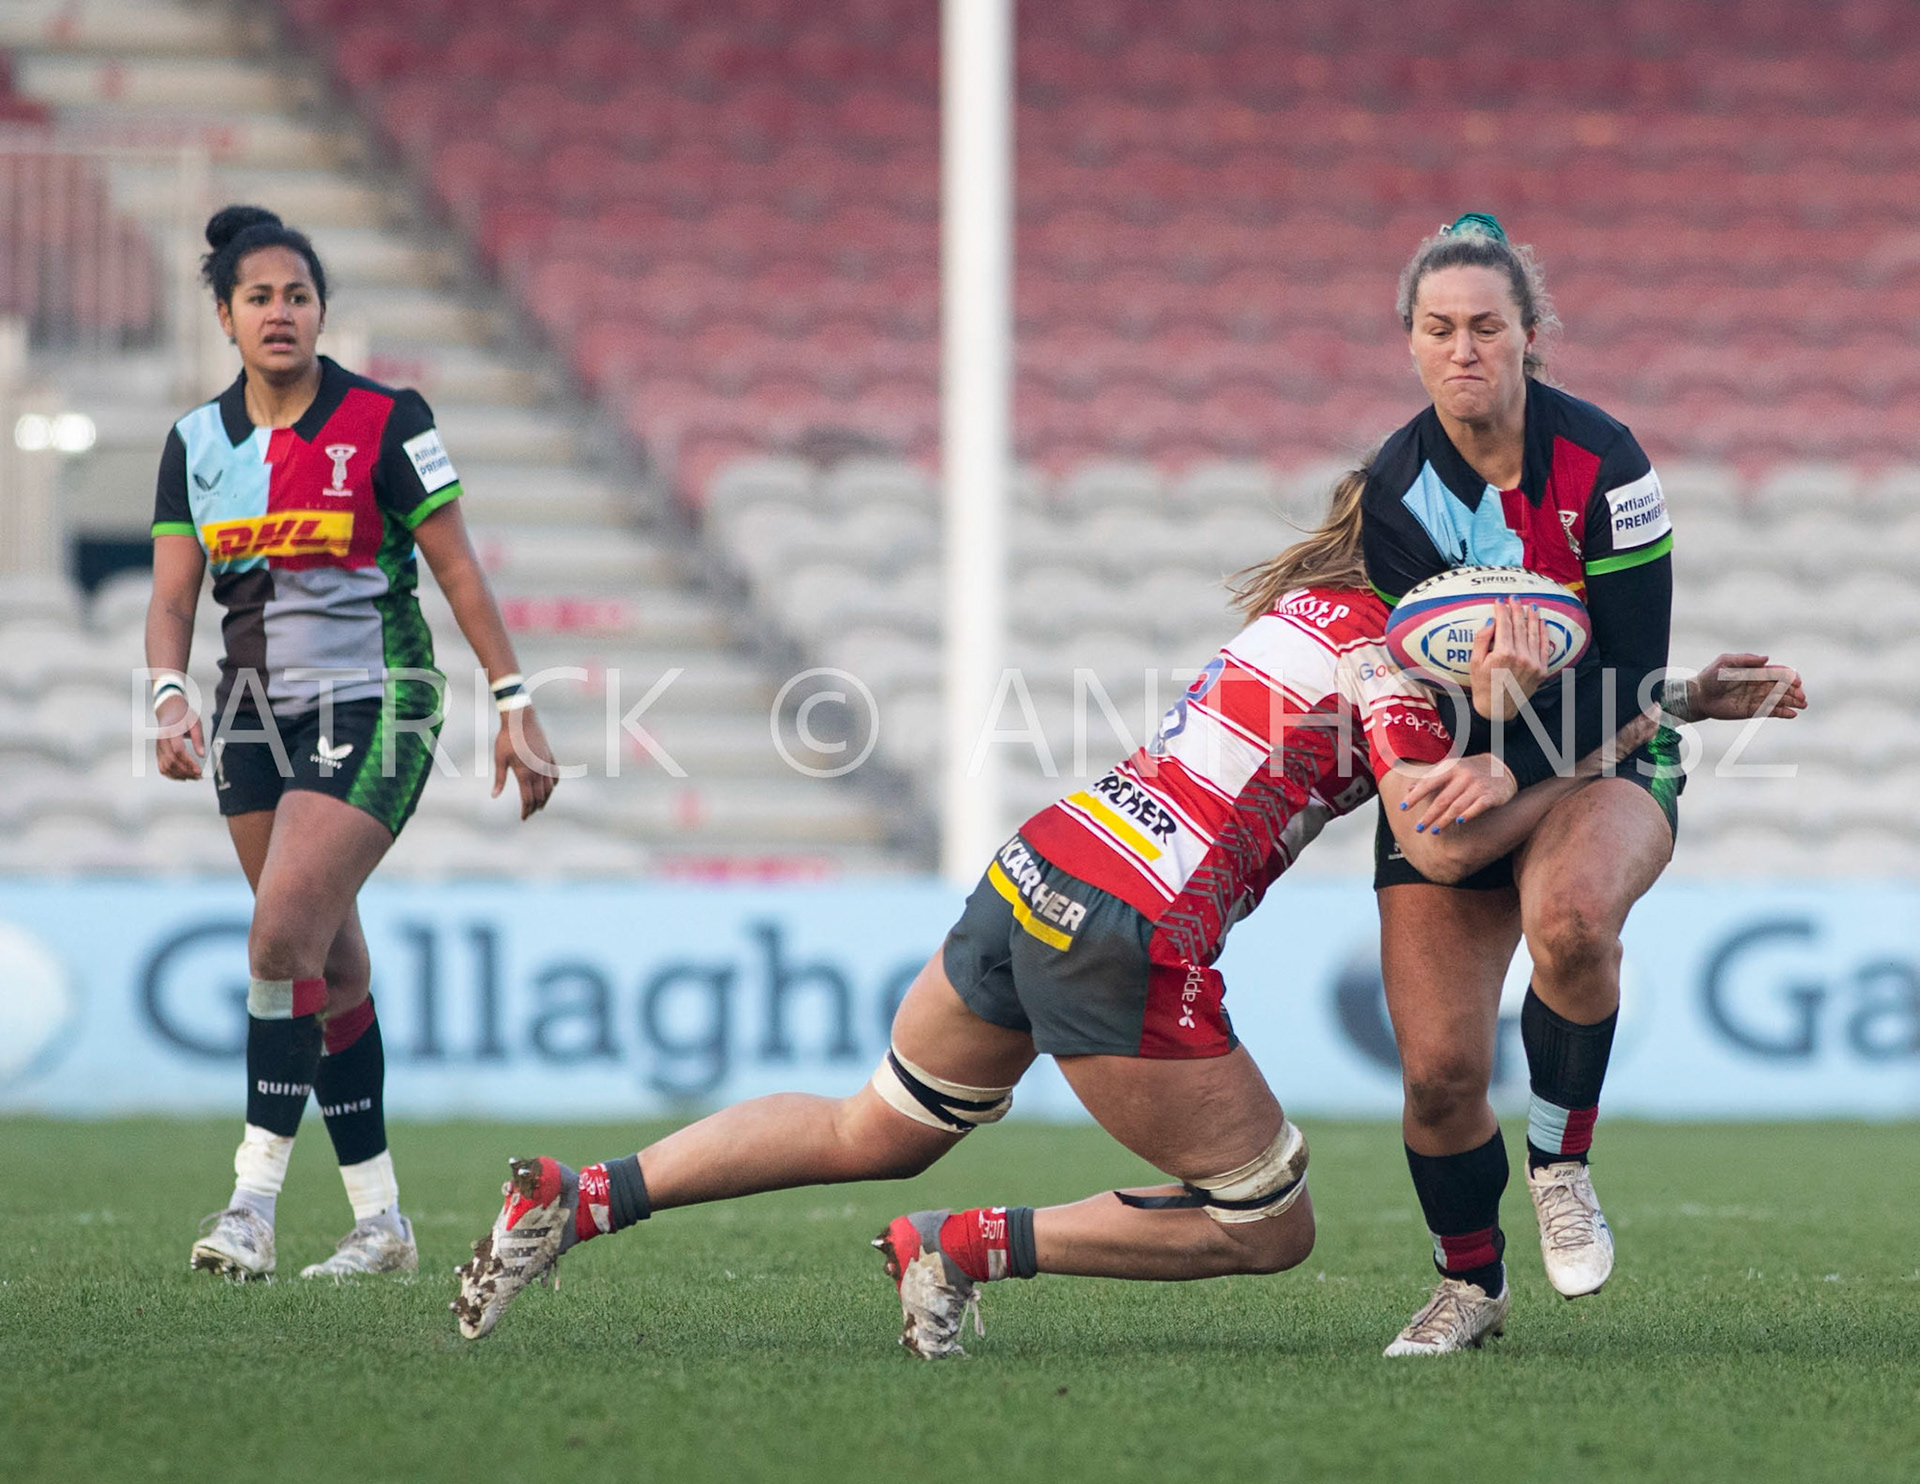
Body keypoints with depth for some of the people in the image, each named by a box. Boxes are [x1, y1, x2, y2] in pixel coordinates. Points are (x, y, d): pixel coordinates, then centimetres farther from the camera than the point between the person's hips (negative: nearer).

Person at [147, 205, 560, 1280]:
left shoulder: (385, 422, -6)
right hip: (258, 715, 5)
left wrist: (515, 706, -5)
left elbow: (460, 571, -3)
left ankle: (255, 1200, -16)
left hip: (372, 707, -5)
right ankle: (381, 1222, 12)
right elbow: (173, 598, 4)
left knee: (285, 940, -18)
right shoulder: (197, 443, 7)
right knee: (333, 967, 6)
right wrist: (173, 698, -15)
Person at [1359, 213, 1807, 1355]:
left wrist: (1501, 766, -24)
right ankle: (1472, 1284, 20)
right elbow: (1450, 681, -8)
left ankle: (1562, 1164, -13)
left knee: (1570, 917, -38)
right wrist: (1682, 699, -19)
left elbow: (1627, 679, -15)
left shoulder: (1601, 460, -14)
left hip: (1604, 773, -2)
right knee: (1441, 1071, -9)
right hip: (1454, 786, 2)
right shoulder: (1394, 491, -7)